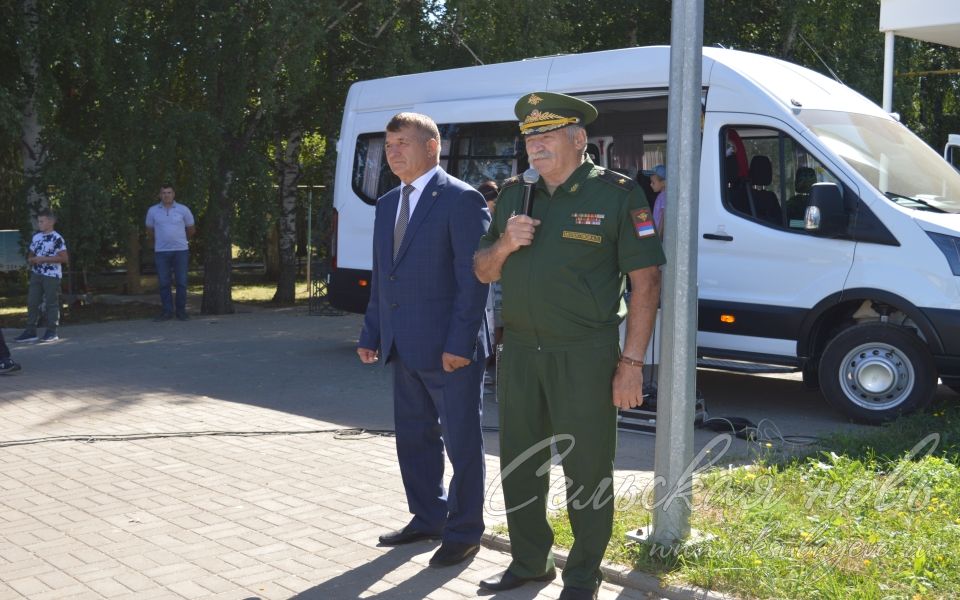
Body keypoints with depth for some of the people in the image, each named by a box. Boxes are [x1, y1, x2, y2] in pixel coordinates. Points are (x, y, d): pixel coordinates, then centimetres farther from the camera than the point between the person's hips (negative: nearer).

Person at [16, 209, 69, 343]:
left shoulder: (57, 238, -8)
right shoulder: (36, 237, 13)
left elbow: (64, 257, -14)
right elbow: (30, 255, 22)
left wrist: (44, 259, -17)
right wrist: (32, 259, -3)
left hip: (52, 275, -7)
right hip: (36, 274, 7)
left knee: (51, 303, -1)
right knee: (32, 302, 5)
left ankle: (52, 332, 5)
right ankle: (30, 331, 9)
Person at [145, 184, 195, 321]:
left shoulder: (183, 210, 0)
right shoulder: (152, 211, 2)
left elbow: (191, 230, 13)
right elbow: (149, 230, 17)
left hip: (181, 250, -1)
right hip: (161, 252, 1)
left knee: (181, 282, 0)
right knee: (164, 283, 2)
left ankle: (181, 311, 8)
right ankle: (167, 311, 9)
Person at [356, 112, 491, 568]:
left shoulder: (462, 200, -10)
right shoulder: (387, 204, 15)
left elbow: (473, 278, -15)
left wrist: (460, 343, -20)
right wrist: (372, 334, 12)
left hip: (449, 351, -8)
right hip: (405, 349, 8)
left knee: (461, 442, 3)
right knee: (414, 438, 17)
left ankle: (463, 533, 15)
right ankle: (428, 518, 32)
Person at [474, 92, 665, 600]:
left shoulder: (617, 194, -7)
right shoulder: (513, 194, 10)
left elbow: (645, 281, -10)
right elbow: (483, 272, 15)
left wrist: (632, 362, -15)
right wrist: (504, 244, -8)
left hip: (585, 356, -5)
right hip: (519, 350, 6)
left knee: (587, 471, 4)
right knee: (519, 464, 15)